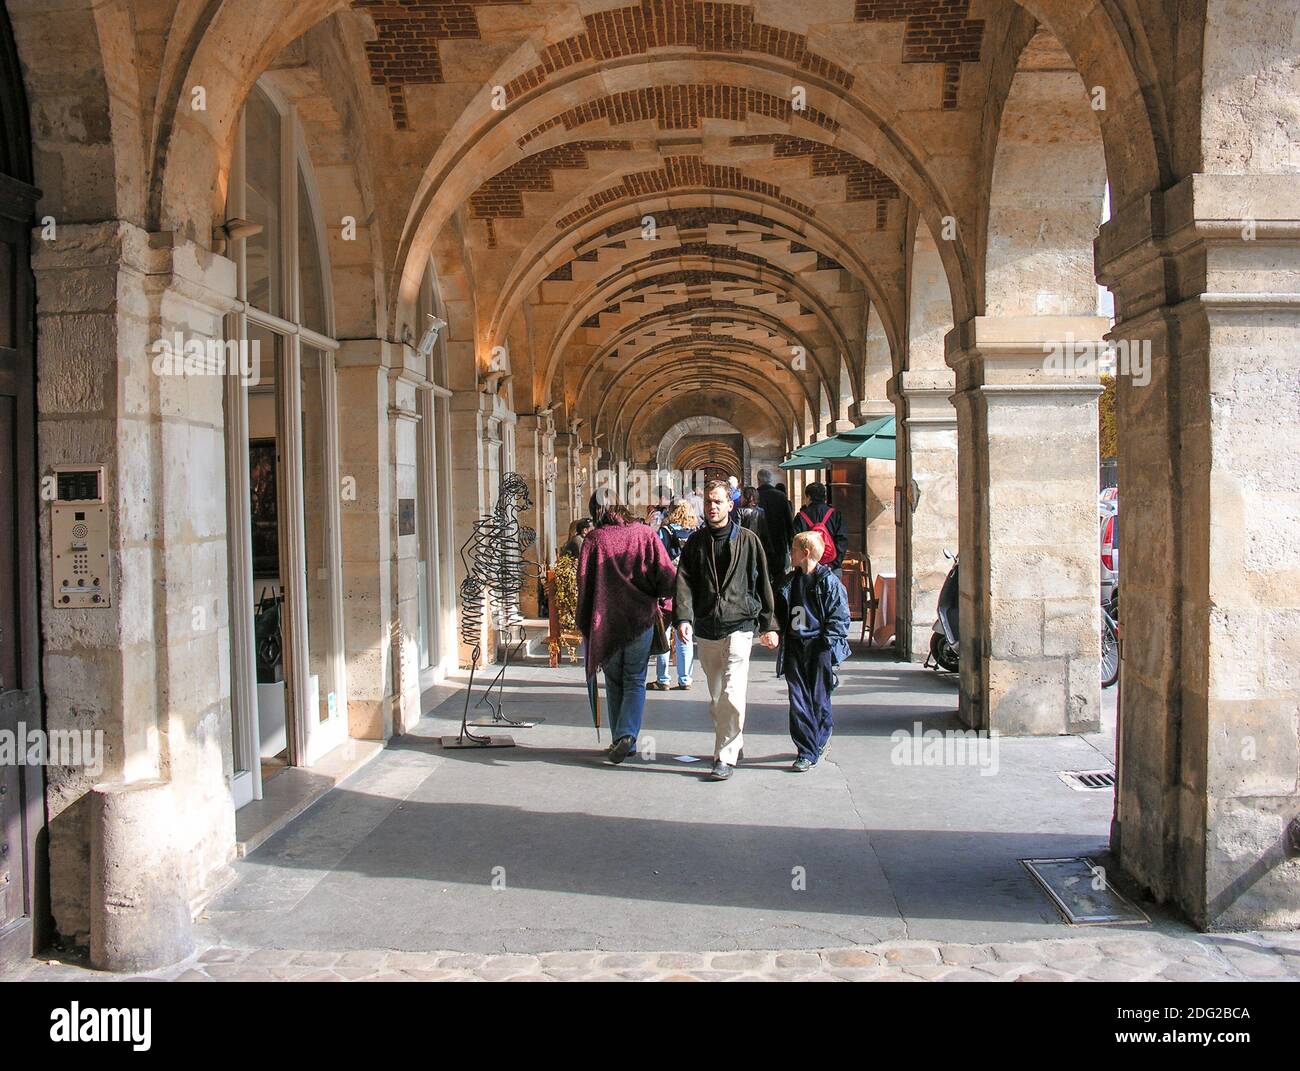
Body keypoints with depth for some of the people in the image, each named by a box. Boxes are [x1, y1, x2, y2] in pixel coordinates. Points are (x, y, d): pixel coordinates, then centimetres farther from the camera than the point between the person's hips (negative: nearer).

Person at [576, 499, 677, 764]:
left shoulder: (594, 538, 3)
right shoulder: (646, 534, 3)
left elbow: (583, 581, -2)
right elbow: (668, 578, -5)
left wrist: (584, 621, 7)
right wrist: (653, 595, 15)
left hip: (606, 621, 0)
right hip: (641, 620, 0)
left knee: (614, 683, 14)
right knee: (635, 681, 8)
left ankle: (620, 741, 14)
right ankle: (627, 734, -11)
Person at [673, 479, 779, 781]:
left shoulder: (747, 540, 2)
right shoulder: (695, 541, 8)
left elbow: (762, 583, 6)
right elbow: (684, 581, -1)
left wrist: (769, 625, 5)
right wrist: (683, 617, -17)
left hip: (739, 626, -4)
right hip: (705, 629, 4)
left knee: (731, 696, -12)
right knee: (715, 698, 12)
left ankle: (725, 757, -5)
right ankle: (734, 743, 29)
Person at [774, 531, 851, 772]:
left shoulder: (828, 582, -4)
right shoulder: (788, 582, 12)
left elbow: (840, 617, -5)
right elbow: (779, 613, 20)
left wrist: (827, 644, -12)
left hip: (818, 648, -4)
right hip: (793, 647, 4)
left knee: (818, 699, 2)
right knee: (798, 701, 1)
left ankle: (820, 739, 22)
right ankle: (806, 751, 6)